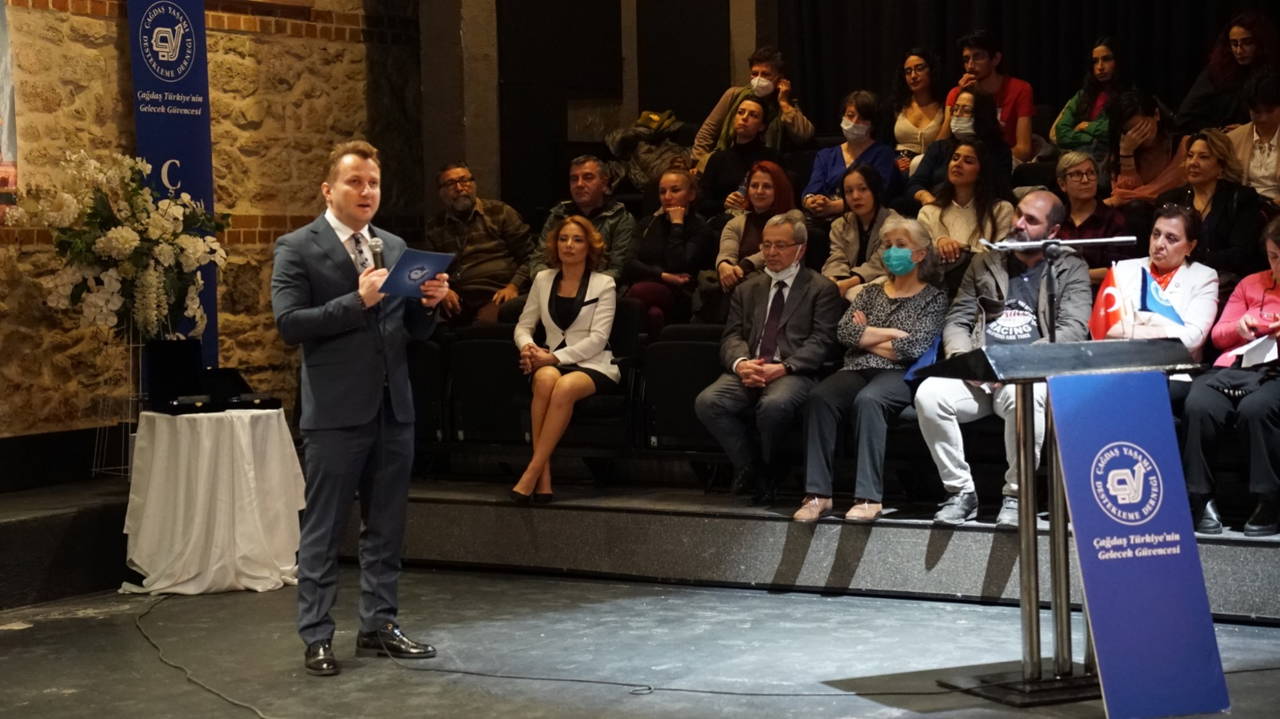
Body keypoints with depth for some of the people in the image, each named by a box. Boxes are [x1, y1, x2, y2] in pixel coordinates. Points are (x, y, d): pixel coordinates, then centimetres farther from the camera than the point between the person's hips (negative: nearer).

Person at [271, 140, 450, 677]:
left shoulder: (395, 247, 13)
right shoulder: (297, 248, -4)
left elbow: (414, 330, 14)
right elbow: (289, 323, -15)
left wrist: (428, 303, -8)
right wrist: (358, 301, -22)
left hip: (393, 406, 6)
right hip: (336, 410, -6)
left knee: (386, 527, 11)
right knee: (323, 529, 1)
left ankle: (378, 626, 20)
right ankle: (316, 637, 7)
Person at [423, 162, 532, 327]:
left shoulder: (500, 212, 13)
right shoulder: (435, 227, 20)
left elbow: (528, 257, 9)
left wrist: (513, 287, -7)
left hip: (496, 294, -3)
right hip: (457, 300, 3)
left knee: (487, 322, -37)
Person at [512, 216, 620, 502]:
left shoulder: (604, 284, 3)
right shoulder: (543, 280, 15)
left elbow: (597, 339, -6)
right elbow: (523, 326, 16)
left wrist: (555, 357, -16)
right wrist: (528, 347, -9)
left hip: (594, 366, -2)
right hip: (551, 361, 2)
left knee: (565, 387, -38)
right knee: (546, 378, -36)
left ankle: (531, 474, -36)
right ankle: (543, 476, -39)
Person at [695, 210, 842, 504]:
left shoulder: (821, 289, 10)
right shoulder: (747, 290, 24)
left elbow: (821, 341, -2)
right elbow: (732, 337, 13)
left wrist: (783, 367, -17)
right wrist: (740, 363, -12)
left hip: (793, 373, -4)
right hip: (747, 371, 4)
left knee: (774, 405, -38)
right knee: (707, 402, -26)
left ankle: (766, 469, -8)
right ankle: (753, 470, -9)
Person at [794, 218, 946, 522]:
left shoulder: (933, 298, 10)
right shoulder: (871, 292, 23)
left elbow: (914, 347, -6)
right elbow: (844, 331, 6)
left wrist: (866, 338, 4)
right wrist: (892, 333, -3)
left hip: (899, 375, -4)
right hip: (857, 371, 4)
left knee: (868, 400, -38)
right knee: (819, 397, -30)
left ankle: (869, 497, -38)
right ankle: (818, 494, -32)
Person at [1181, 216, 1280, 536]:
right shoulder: (1252, 284, 27)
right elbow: (1218, 335, 25)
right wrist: (1239, 328, 2)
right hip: (1236, 367, 4)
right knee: (1198, 406, -29)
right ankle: (1199, 499, -22)